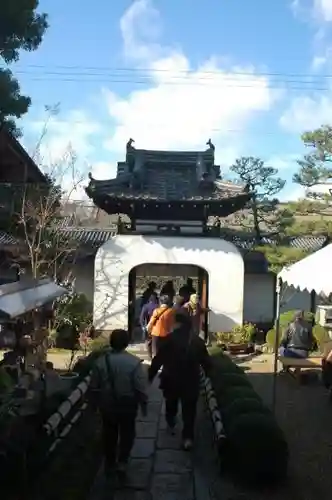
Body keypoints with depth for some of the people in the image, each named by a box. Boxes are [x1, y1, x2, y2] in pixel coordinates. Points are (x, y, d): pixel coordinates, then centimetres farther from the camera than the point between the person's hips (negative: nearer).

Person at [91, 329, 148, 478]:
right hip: (128, 405, -2)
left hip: (107, 404, 3)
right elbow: (141, 387, -15)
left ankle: (110, 464, 30)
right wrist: (143, 404, 0)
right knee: (127, 433, 18)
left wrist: (98, 402, 14)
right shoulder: (134, 362, -19)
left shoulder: (100, 361, -11)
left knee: (109, 434, 19)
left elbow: (94, 386, -1)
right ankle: (122, 462, 13)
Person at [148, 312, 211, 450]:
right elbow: (206, 362, 3)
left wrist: (150, 376, -5)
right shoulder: (198, 341, -4)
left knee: (171, 404, 25)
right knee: (189, 410, 10)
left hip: (171, 380, -1)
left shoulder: (170, 339, -14)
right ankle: (188, 437, 3)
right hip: (191, 382, 1)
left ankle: (171, 425, 44)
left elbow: (158, 360, -14)